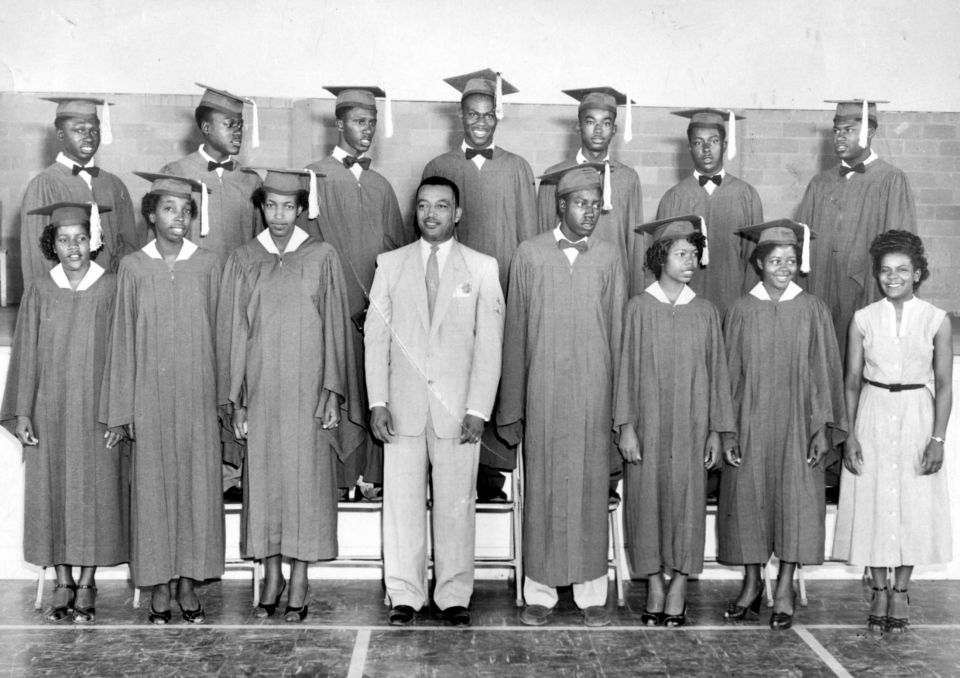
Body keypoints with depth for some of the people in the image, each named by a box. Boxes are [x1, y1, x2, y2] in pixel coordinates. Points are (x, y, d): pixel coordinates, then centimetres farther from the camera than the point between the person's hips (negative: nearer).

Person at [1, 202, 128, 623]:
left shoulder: (111, 290, -3)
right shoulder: (40, 291, 2)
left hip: (96, 411, -2)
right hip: (50, 411, 2)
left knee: (94, 493, 3)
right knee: (52, 493, 6)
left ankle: (87, 586, 15)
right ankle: (63, 585, 19)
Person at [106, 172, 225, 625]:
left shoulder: (208, 265, 3)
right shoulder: (133, 267, 2)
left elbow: (218, 332, 4)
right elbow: (124, 341, 3)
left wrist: (223, 396, -1)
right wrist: (123, 409, 0)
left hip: (197, 394, 0)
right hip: (150, 394, 0)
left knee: (197, 482, 3)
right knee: (153, 483, 4)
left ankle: (189, 581, 16)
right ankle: (159, 584, 16)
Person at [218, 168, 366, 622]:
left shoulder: (322, 259, 2)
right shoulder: (242, 262, 6)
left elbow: (335, 327, 0)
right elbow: (232, 332, 6)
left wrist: (333, 392, -6)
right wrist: (235, 400, 2)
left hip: (307, 390, -1)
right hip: (260, 389, 2)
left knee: (305, 479, 1)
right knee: (264, 478, 5)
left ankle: (299, 583, 11)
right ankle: (272, 577, 19)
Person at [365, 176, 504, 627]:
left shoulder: (482, 268, 5)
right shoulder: (390, 264, 9)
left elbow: (489, 344, 1)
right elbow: (375, 336, 6)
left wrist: (478, 409, -7)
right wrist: (378, 401, -3)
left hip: (458, 407, -1)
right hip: (403, 406, 1)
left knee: (456, 505, 3)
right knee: (402, 503, 4)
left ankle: (454, 596, 15)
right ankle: (405, 596, 15)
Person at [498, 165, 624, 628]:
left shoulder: (609, 257, 5)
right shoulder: (530, 254, 2)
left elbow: (617, 330, 6)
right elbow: (515, 333, 3)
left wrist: (619, 401, 2)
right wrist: (511, 407, 1)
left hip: (594, 392, 1)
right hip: (543, 390, -1)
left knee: (590, 487, 5)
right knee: (542, 487, 4)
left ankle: (591, 593, 16)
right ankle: (540, 592, 15)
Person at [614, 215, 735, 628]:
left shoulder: (705, 312, 5)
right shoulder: (639, 308, 0)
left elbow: (716, 372, 6)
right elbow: (627, 369, -1)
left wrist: (716, 431, 2)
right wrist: (626, 427, -6)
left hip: (690, 424, 1)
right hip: (649, 422, -1)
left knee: (687, 501, 2)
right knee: (648, 500, 2)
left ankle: (679, 588, 12)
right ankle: (654, 587, 15)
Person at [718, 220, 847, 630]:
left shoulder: (812, 311, 0)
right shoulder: (741, 310, 1)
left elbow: (824, 372, 1)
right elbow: (730, 372, 2)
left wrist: (822, 428, -5)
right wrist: (728, 430, -2)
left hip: (796, 422, 0)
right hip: (751, 421, 1)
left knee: (795, 501, 0)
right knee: (748, 500, 6)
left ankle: (785, 591, 12)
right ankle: (752, 584, 22)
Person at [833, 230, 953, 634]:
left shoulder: (937, 321, -1)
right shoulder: (863, 319, 1)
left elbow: (944, 384, -1)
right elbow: (852, 381, 3)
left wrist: (937, 438, -8)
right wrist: (849, 435, -3)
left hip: (917, 418, -1)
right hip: (872, 417, 1)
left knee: (913, 506, 3)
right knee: (872, 505, 3)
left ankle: (900, 593, 18)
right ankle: (879, 591, 18)